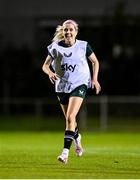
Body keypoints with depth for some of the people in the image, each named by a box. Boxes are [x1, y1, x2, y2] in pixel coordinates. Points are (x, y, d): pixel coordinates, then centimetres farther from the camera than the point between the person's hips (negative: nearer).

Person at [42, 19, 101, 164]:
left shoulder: (83, 46, -3)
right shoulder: (55, 47, -1)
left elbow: (95, 61, 11)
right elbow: (45, 65, 4)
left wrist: (94, 79, 0)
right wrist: (50, 73, -17)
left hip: (79, 84, -3)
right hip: (62, 86, 3)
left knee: (70, 117, -19)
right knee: (69, 118, 17)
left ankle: (65, 152, -22)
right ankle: (77, 138, 50)